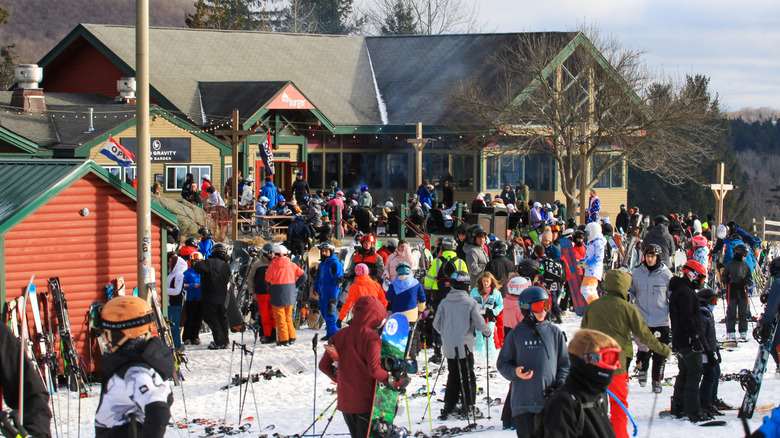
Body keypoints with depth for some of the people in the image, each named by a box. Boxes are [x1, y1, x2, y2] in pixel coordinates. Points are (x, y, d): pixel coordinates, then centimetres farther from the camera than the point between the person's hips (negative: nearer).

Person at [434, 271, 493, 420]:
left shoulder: (444, 303, -1)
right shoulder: (470, 303, -11)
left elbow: (436, 324, 5)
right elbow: (479, 322, -10)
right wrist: (487, 332, 11)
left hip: (449, 346, 4)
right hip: (465, 345, -4)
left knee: (453, 376, 14)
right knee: (467, 376, 7)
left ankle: (448, 408, 11)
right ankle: (467, 407, 6)